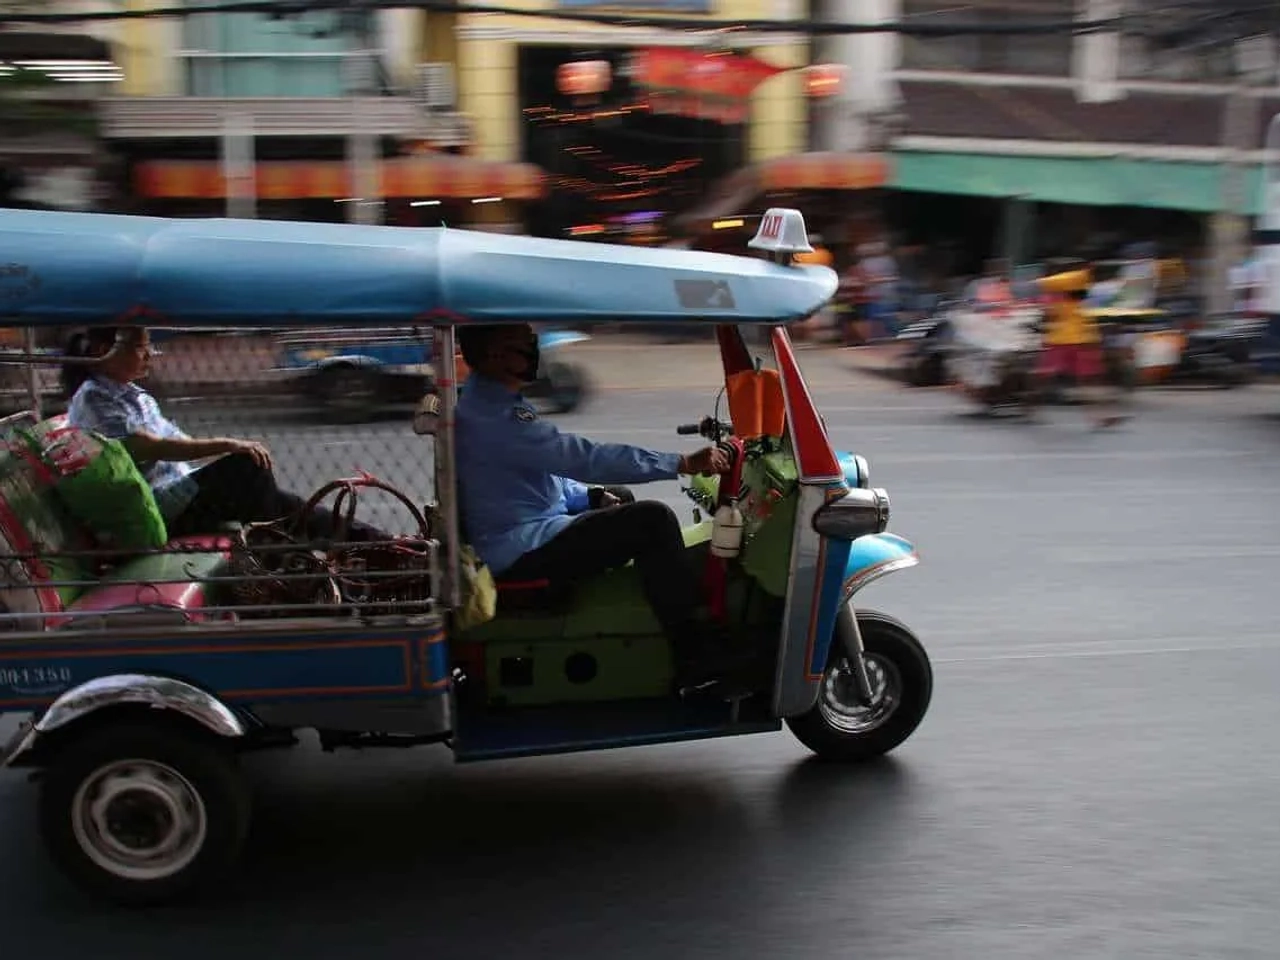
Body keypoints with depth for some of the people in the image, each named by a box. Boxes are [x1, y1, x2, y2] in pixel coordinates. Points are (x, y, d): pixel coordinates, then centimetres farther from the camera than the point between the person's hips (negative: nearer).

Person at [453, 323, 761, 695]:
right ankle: (695, 655, -13)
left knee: (623, 506, 23)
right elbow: (583, 457, -28)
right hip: (522, 552, -11)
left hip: (525, 532, 11)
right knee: (652, 520, -18)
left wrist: (591, 496, 6)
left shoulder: (488, 400, 12)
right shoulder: (491, 414, -23)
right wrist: (684, 463, -26)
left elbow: (545, 473, 22)